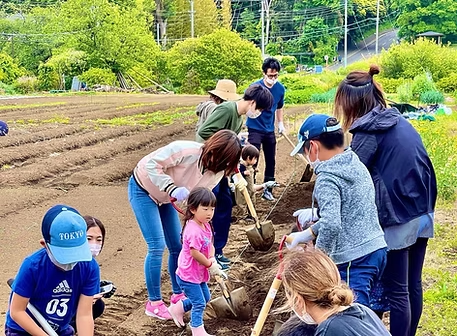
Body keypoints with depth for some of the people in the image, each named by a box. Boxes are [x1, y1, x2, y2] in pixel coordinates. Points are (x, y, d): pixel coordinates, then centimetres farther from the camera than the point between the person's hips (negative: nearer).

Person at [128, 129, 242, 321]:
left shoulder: (216, 172, -12)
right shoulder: (187, 151, -35)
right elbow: (152, 164, -32)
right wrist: (172, 188, -40)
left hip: (165, 197, 7)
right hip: (143, 189, -7)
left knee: (177, 246, 8)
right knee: (157, 246, -12)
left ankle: (178, 294, 27)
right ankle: (154, 303, 1)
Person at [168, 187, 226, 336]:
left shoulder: (206, 225, 1)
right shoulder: (193, 230, -30)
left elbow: (210, 245, 6)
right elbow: (195, 253, -31)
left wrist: (212, 259, -14)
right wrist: (210, 265, -19)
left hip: (199, 273, 10)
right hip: (188, 275, -10)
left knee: (205, 298, 23)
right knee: (199, 303, -2)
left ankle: (177, 309, 37)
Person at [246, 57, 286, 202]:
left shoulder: (280, 88, -2)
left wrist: (280, 123, 9)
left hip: (270, 130, 5)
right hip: (255, 129, -5)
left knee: (271, 161, 11)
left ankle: (267, 190, 23)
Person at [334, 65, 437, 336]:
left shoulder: (369, 130, -13)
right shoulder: (399, 120, 12)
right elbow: (423, 165, 16)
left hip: (396, 219, -8)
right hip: (422, 213, 8)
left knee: (397, 290, 2)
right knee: (414, 284, 17)